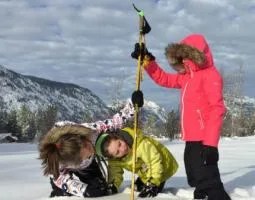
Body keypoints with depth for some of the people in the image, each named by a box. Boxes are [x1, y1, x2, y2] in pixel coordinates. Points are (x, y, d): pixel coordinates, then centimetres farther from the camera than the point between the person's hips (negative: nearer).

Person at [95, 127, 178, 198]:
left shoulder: (141, 144, -42)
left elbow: (155, 161, -38)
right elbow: (115, 171, -7)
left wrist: (152, 184, -40)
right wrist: (112, 185, -25)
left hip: (163, 166, -7)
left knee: (153, 192, -18)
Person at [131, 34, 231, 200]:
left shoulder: (210, 75, -10)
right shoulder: (186, 77, 16)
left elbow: (217, 110, -18)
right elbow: (163, 79, 29)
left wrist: (210, 144, -24)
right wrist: (147, 61, 18)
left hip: (204, 141, -10)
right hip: (192, 141, 10)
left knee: (208, 184, -14)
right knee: (198, 183, 16)